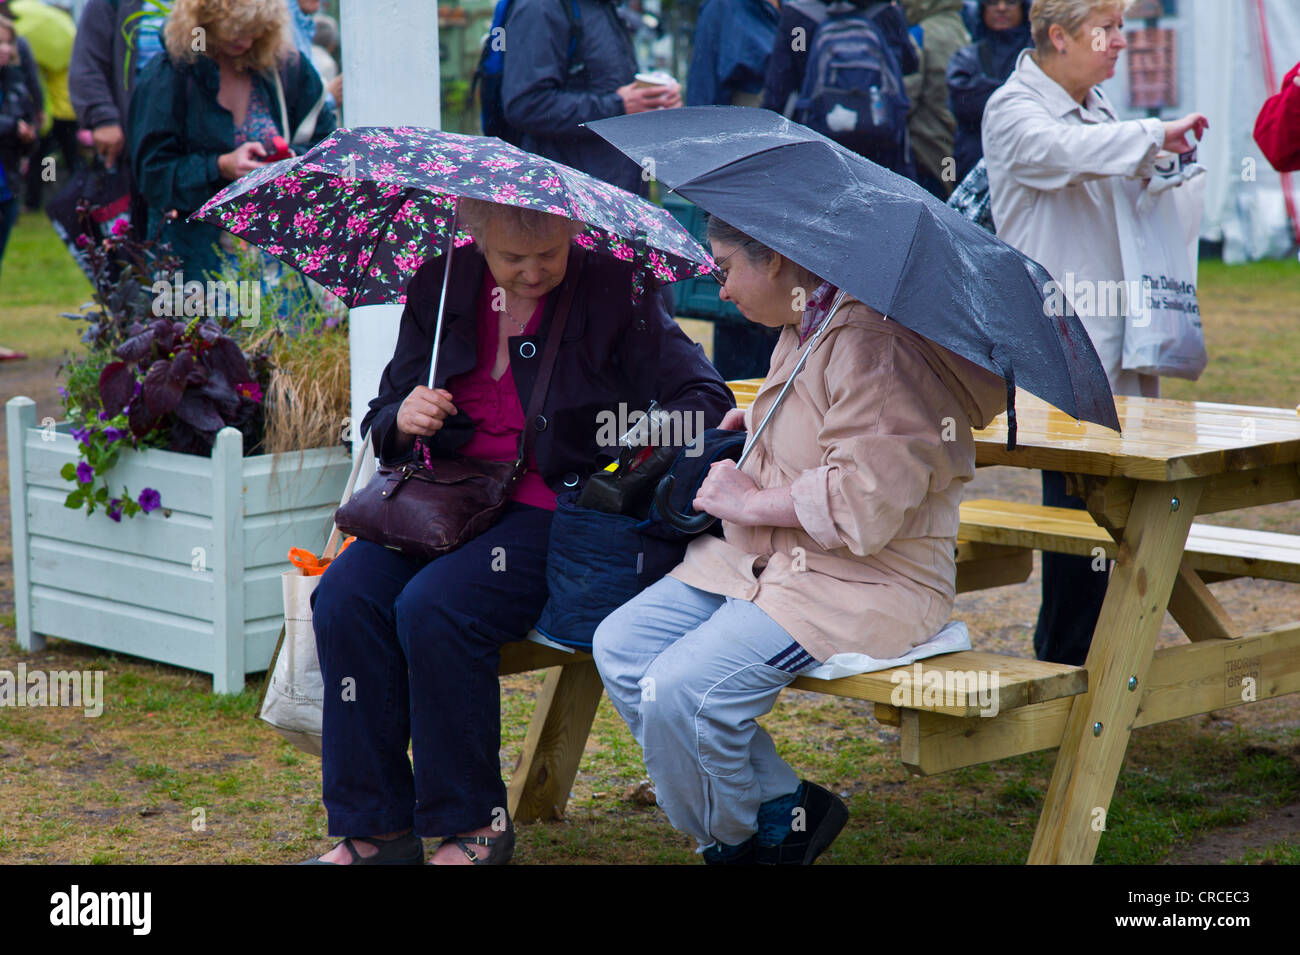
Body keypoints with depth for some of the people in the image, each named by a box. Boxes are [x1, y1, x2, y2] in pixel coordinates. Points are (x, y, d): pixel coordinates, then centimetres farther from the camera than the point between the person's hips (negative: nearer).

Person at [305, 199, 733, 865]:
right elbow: (383, 427, 16)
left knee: (434, 606, -29)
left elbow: (704, 395, -6)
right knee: (344, 596, -21)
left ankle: (473, 827, -12)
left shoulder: (610, 291, -1)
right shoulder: (441, 289, 10)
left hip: (560, 510, -5)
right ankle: (373, 829, -11)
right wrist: (402, 422, -9)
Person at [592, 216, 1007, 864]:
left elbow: (867, 500, -28)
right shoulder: (802, 329, 12)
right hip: (764, 558, 11)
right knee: (620, 647, -1)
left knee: (681, 692, -25)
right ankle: (783, 807, 4)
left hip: (866, 579, -11)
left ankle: (736, 837, 6)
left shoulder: (874, 345, -21)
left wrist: (750, 501, -16)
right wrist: (755, 427, 18)